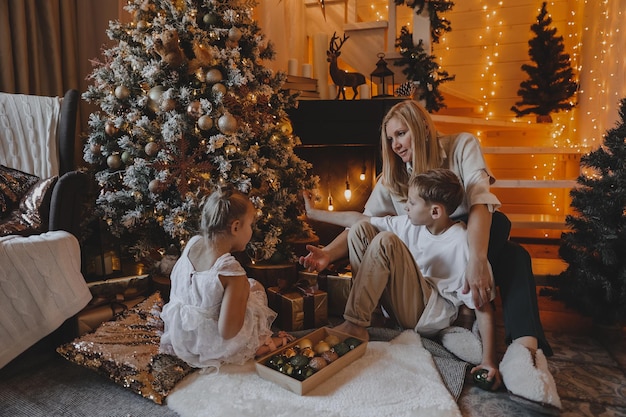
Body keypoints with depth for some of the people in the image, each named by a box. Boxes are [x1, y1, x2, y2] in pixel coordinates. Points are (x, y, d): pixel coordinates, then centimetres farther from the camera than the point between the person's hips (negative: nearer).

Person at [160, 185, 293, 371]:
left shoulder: (192, 244, -11)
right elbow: (227, 332, -30)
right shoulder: (232, 271, -32)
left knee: (254, 285, 17)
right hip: (208, 347, -7)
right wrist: (243, 292, -16)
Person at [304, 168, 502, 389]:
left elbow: (483, 306, -19)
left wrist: (488, 360, -24)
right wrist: (314, 213, 6)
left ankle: (354, 325, -21)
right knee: (360, 229, -1)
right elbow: (359, 219, 3)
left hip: (431, 317, -7)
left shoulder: (462, 244, -20)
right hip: (403, 302, 7)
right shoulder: (413, 224, -1)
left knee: (385, 241, -28)